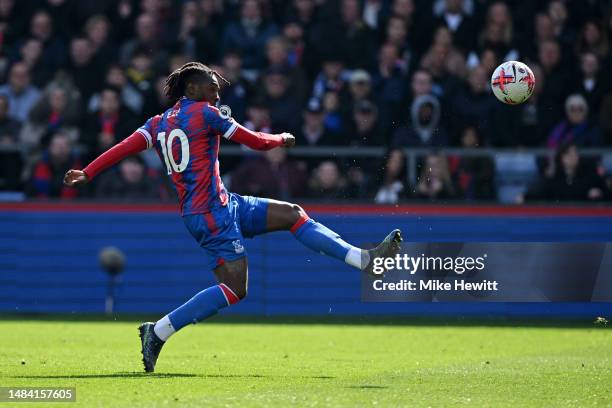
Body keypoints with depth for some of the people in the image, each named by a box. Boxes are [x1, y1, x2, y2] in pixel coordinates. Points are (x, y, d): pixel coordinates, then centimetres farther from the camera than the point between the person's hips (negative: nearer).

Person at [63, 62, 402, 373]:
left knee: (293, 214, 10)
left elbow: (123, 148, -1)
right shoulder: (205, 113, -7)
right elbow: (256, 141, -3)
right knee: (234, 288, -15)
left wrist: (85, 174, -4)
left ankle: (364, 260, 9)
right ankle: (158, 332, -14)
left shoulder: (158, 123, 14)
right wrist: (282, 139, 17)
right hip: (211, 212, -10)